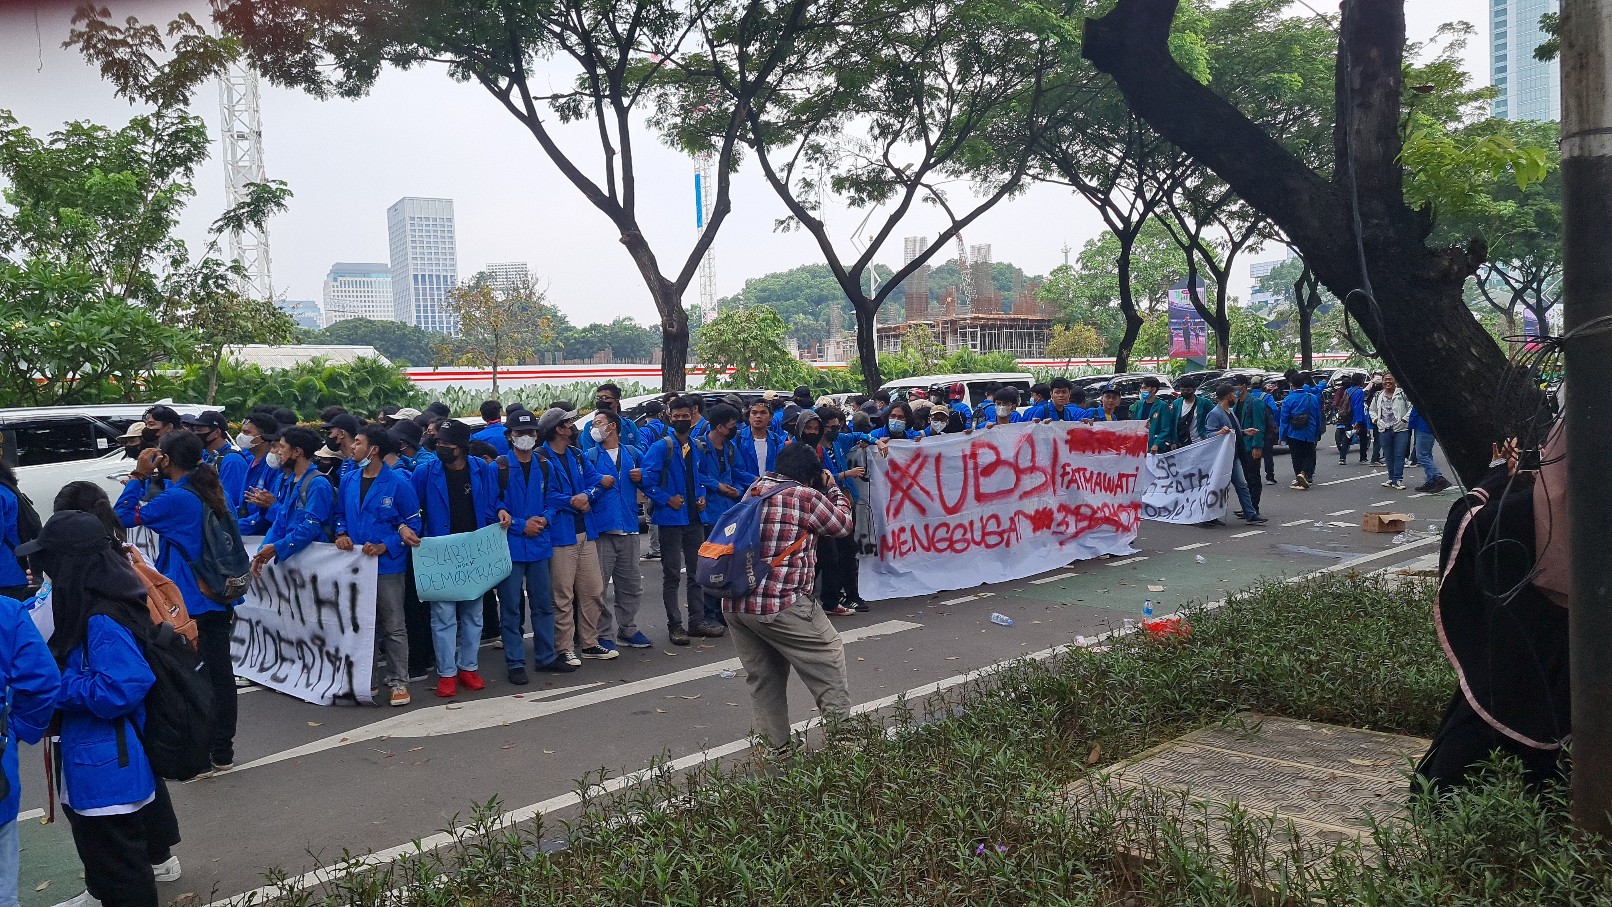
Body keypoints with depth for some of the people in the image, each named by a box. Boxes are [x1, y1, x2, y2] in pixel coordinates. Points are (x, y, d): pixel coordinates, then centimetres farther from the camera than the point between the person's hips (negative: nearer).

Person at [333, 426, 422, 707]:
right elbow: (340, 514, 17)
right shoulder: (349, 482, 6)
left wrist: (385, 546, -19)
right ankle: (366, 677, 28)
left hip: (387, 566, -6)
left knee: (394, 627, 2)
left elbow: (413, 523, -10)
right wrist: (342, 533, -4)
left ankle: (398, 681, 10)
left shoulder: (398, 483, -12)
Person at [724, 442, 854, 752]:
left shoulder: (755, 489, 12)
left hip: (735, 603, 7)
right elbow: (843, 524, 6)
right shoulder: (805, 495, -8)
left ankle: (775, 745, 21)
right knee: (829, 654, 10)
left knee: (762, 675, 16)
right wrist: (833, 488, 21)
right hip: (781, 604, -7)